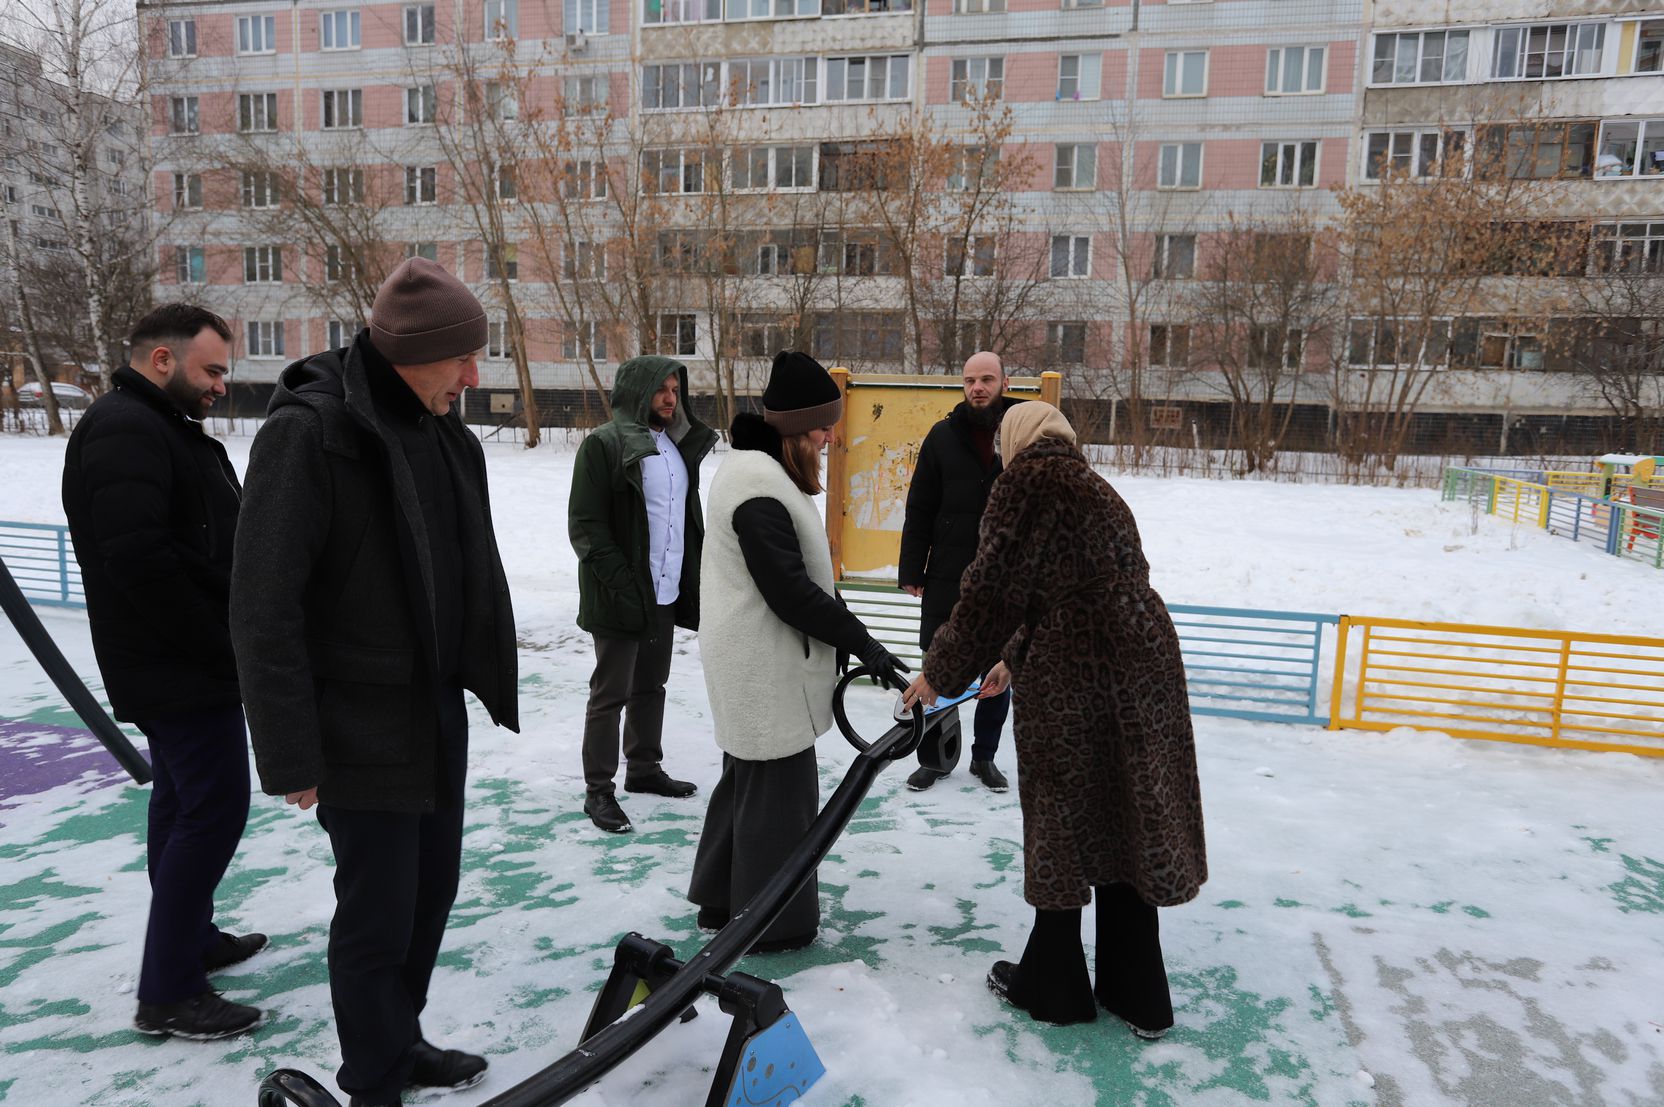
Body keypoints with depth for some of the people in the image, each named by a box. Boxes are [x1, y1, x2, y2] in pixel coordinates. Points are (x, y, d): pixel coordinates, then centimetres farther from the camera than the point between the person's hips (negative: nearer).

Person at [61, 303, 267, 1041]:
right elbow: (138, 559, -28)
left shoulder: (167, 429, 16)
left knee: (185, 801, 18)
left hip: (184, 662, 11)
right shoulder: (123, 430, -18)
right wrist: (221, 644, -20)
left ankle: (191, 938, 33)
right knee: (215, 807, -8)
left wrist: (227, 639, 12)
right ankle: (166, 992, 1)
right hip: (178, 668, -11)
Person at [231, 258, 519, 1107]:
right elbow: (265, 609, -18)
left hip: (439, 710, 7)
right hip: (363, 725, -7)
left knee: (432, 888, 17)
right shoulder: (309, 432, -18)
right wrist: (291, 755, -17)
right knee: (377, 909, 5)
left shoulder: (437, 430, 5)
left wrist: (479, 682, 13)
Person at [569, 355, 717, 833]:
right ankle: (598, 790, 12)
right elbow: (585, 525, -15)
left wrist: (694, 575, 11)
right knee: (611, 693, 1)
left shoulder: (678, 445, 12)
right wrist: (622, 584, -21)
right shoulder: (604, 444, -11)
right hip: (622, 596, -7)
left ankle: (643, 769, 34)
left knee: (651, 686, 19)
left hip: (667, 592, 8)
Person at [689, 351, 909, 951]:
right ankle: (773, 924, 16)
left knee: (746, 778, 21)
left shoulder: (755, 470, 12)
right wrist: (863, 643, -18)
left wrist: (850, 638, 14)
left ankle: (722, 900, 36)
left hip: (752, 664, 11)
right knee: (779, 790, 1)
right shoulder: (759, 486, -22)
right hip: (763, 669, -11)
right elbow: (790, 591, -24)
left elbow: (792, 571, 15)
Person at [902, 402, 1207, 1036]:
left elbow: (994, 589, -9)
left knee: (1060, 825, 8)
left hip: (1071, 680, -7)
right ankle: (1138, 996, 27)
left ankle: (1053, 986, 25)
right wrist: (1015, 658, 37)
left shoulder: (1029, 478, -5)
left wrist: (940, 672, 2)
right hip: (1142, 668, 8)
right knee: (1128, 824, 15)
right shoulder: (1093, 486, 20)